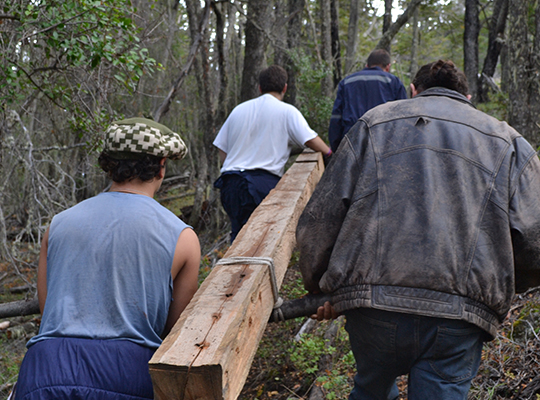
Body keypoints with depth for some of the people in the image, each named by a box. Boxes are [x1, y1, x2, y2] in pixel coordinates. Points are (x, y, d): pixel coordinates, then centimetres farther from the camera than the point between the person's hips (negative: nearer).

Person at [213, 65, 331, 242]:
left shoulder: (239, 110, 17)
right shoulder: (287, 111, 2)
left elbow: (222, 151, 18)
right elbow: (311, 140, -4)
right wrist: (329, 153, 13)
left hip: (230, 183, 5)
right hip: (265, 183, -5)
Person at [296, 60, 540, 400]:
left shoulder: (375, 123, 15)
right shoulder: (508, 143, 16)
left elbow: (318, 221, 9)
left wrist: (319, 289, 23)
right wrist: (494, 285, 24)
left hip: (372, 303, 1)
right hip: (460, 317, -1)